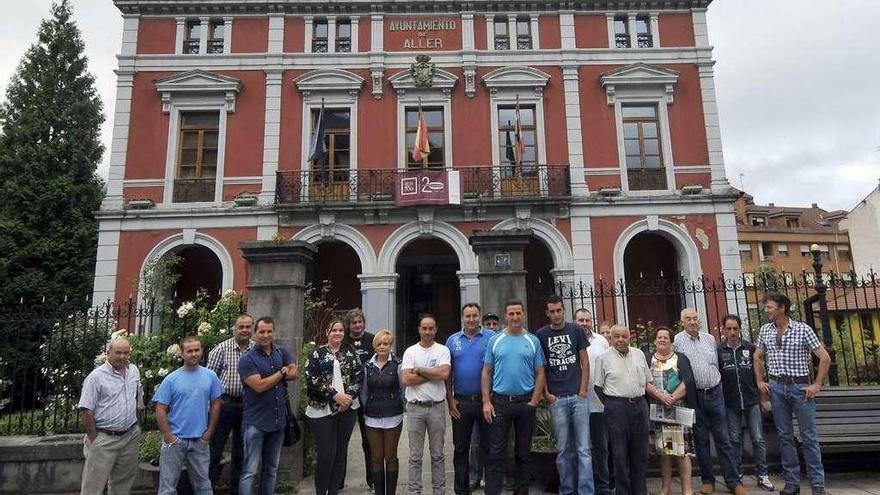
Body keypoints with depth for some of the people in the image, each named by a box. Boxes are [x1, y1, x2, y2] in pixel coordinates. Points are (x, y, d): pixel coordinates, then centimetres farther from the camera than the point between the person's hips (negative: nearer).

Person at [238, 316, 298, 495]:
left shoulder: (283, 353, 8)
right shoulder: (247, 359, -8)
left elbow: (295, 373, -4)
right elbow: (259, 386, -19)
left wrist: (269, 377, -10)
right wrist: (281, 373, -8)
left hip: (279, 420, 5)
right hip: (256, 422, -5)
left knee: (272, 469, 17)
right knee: (250, 471, -3)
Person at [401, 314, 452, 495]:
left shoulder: (443, 350, 0)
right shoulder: (410, 351, 2)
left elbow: (444, 374, -17)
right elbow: (406, 379, -10)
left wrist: (419, 370, -11)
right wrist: (434, 375, -10)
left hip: (437, 407, 0)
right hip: (415, 407, 0)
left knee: (437, 454, 12)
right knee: (415, 455, 8)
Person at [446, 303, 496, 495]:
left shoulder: (491, 337, -2)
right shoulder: (452, 340, 6)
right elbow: (447, 373, 7)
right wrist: (450, 399, 1)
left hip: (485, 400, -2)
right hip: (461, 402, 2)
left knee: (487, 446, 8)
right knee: (461, 448, 12)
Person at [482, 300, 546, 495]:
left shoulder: (533, 341, 4)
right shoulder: (495, 341, 3)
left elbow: (540, 373, 3)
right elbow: (486, 373, 3)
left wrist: (534, 401, -6)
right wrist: (486, 402, -5)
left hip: (525, 402, 1)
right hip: (499, 402, -1)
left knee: (523, 452, 12)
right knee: (496, 453, 0)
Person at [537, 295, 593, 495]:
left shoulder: (575, 330, 4)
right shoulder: (541, 335, 2)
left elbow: (585, 362, 5)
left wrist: (583, 390, -2)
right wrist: (546, 394, -2)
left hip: (578, 396, 0)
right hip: (557, 398, 0)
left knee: (583, 449, 1)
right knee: (564, 450, 8)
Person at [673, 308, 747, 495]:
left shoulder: (710, 339, 8)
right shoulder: (677, 341, -5)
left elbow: (718, 364, 16)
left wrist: (717, 385, 13)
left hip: (715, 393, 3)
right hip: (694, 396, -3)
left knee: (723, 438, 6)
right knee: (701, 440, 7)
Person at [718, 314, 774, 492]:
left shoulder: (750, 347, 1)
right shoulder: (719, 351, -1)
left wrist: (762, 396, 6)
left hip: (752, 400, 0)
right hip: (731, 402, 0)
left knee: (758, 439, 2)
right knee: (735, 440, 7)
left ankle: (762, 476, 12)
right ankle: (737, 475, 17)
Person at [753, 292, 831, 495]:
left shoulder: (803, 329, -7)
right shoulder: (765, 331, 5)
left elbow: (825, 357, -6)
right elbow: (757, 357, 18)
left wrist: (817, 384, -9)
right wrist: (760, 381, 10)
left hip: (801, 387, -3)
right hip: (776, 387, 4)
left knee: (809, 437, 2)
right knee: (784, 436, 8)